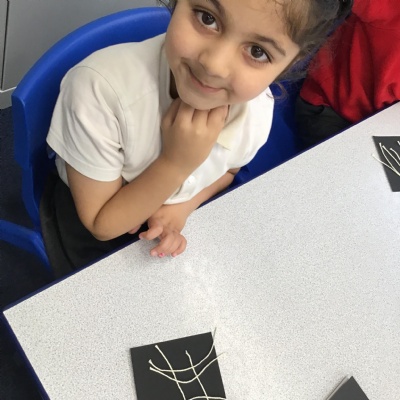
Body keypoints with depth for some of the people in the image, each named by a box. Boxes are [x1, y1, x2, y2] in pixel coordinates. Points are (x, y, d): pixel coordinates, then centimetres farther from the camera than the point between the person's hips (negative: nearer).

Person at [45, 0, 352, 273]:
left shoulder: (258, 109, -25)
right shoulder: (99, 88, -39)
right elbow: (102, 225, -27)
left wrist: (184, 205, -19)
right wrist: (175, 163, -41)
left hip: (170, 219, 3)